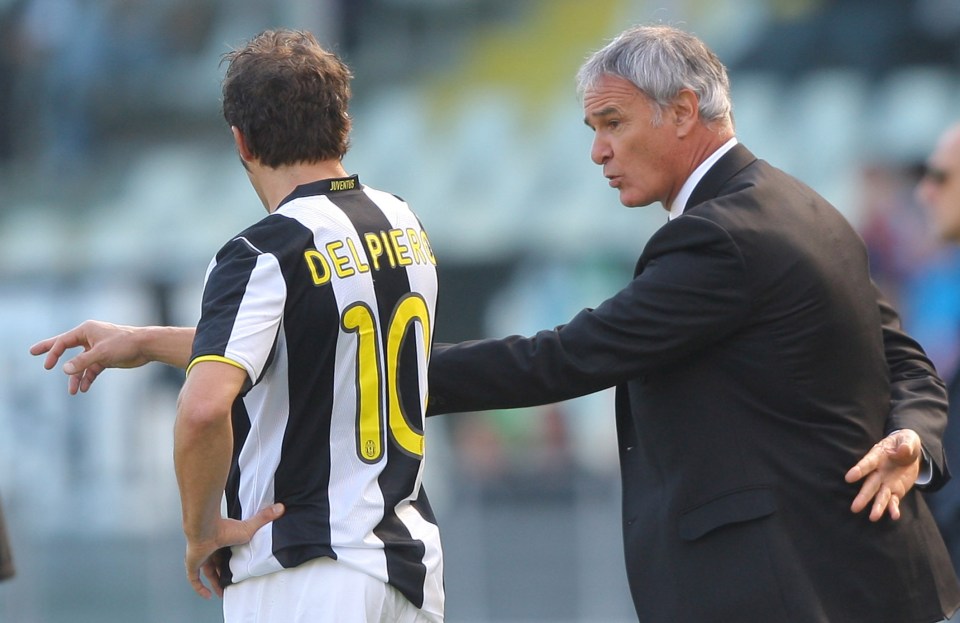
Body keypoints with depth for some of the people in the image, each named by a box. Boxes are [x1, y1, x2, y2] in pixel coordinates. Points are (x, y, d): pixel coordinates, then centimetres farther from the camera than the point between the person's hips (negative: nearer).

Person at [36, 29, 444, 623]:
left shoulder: (263, 255, -14)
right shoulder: (406, 226, 9)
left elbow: (204, 407, -29)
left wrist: (201, 529, -13)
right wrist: (145, 342, 24)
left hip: (305, 571, -7)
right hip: (411, 560, 7)